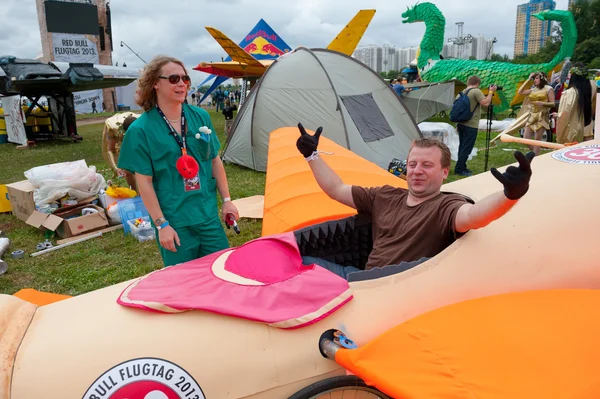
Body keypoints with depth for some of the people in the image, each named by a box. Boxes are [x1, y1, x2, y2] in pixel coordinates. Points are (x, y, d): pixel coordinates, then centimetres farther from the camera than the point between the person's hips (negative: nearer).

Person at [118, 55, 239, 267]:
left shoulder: (200, 116, 3)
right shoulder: (141, 129, -10)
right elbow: (144, 182, -9)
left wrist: (226, 200, 7)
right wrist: (161, 224, -12)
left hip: (209, 214, 4)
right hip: (175, 222, -4)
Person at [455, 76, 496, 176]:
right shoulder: (476, 91, -11)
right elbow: (485, 103, -19)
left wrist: (457, 124, 21)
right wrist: (491, 92, -6)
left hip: (461, 123, 8)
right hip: (471, 125, -8)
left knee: (462, 147, 14)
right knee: (466, 148, -5)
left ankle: (462, 167, 20)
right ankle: (459, 169, -5)